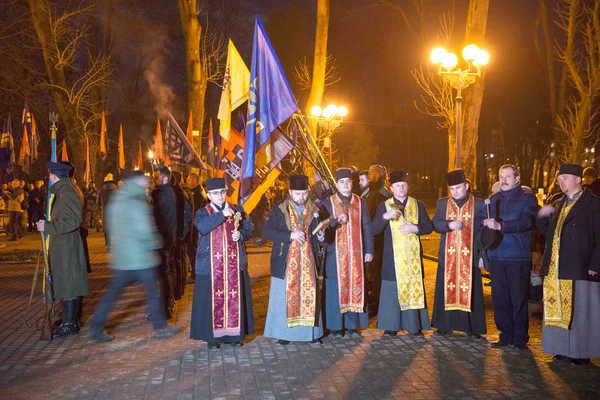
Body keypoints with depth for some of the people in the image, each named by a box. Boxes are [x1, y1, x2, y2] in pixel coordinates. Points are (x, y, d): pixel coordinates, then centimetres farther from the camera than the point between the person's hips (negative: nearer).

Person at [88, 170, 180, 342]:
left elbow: (112, 228, 16)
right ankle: (160, 327, 15)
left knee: (112, 294, 11)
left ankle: (96, 329, 11)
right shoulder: (136, 203, -15)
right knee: (152, 292, 6)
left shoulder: (114, 201, 11)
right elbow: (143, 230, -19)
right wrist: (154, 244, -2)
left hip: (120, 257, 8)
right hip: (140, 257, -7)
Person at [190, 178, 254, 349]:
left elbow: (249, 227, 8)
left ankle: (235, 334, 16)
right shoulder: (203, 212, 2)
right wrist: (222, 215, -25)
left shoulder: (237, 210, 10)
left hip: (234, 263, 2)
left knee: (235, 298, 5)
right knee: (212, 300, 0)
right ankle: (212, 336, 11)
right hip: (211, 264, -2)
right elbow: (202, 227, -19)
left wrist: (241, 235, -12)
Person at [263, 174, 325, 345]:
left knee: (309, 295, 7)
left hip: (308, 262, 3)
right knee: (285, 297, 5)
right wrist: (290, 235, -22)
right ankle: (283, 333, 16)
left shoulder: (313, 209, 5)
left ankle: (311, 332, 18)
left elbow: (319, 233, 14)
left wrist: (321, 236, -11)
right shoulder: (279, 208, -5)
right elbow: (266, 231, -12)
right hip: (285, 262, -2)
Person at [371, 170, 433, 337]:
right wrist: (385, 216, -23)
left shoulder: (418, 205, 9)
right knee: (392, 291, 2)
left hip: (413, 256, 1)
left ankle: (414, 326, 14)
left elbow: (429, 227, 6)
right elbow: (374, 230, -6)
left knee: (414, 289, 4)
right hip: (393, 256, -1)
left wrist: (415, 228, -13)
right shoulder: (383, 207, 4)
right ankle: (391, 326, 12)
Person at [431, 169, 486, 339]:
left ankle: (473, 328, 15)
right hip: (447, 256, 2)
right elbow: (435, 224, 0)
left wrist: (483, 254, -6)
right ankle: (444, 326, 18)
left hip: (470, 256, -2)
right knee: (446, 290, 7)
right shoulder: (442, 203, 8)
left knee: (471, 291, 4)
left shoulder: (479, 204, 1)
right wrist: (450, 225, -20)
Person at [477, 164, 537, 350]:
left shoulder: (527, 199, 0)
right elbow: (480, 219, 14)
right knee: (499, 298, 8)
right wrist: (486, 223, -10)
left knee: (519, 299, 2)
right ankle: (506, 336, 20)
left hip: (518, 258, -4)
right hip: (496, 257, 4)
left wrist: (500, 226, -30)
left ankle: (521, 338, 15)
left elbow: (525, 222, -17)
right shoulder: (493, 199, 15)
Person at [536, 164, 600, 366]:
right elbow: (547, 231, 18)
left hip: (579, 269, -6)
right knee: (559, 311, 10)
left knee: (580, 312, 2)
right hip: (556, 269, 6)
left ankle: (582, 352, 13)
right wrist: (542, 216, -1)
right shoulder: (558, 205, 15)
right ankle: (565, 349, 21)